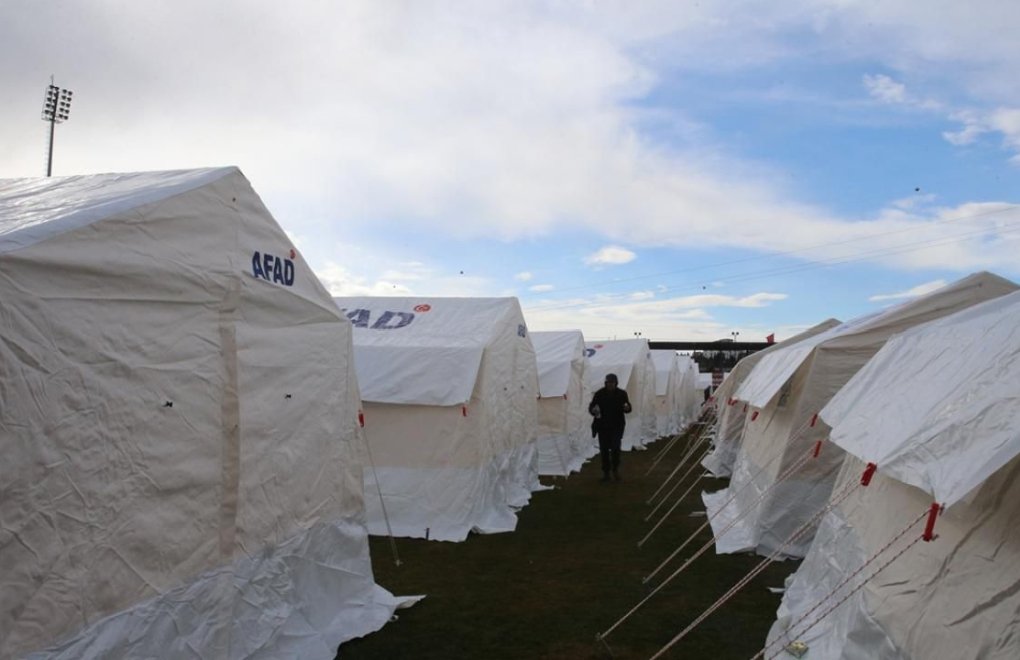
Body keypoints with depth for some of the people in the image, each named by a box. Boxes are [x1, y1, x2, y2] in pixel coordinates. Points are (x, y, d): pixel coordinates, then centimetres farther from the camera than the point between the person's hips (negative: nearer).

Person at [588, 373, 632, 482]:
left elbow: (628, 408, 6)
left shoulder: (621, 393, 0)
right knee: (604, 449, 3)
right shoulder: (599, 394, -4)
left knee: (615, 447, -12)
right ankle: (605, 472, 17)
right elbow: (591, 407, -1)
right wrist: (594, 410, -24)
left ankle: (616, 468, 14)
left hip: (617, 426, -1)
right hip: (603, 425, 1)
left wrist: (626, 408, -18)